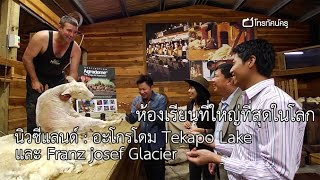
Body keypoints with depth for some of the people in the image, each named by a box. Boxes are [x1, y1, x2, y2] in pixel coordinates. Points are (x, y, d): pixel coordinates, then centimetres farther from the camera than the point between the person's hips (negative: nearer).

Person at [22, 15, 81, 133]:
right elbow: (27, 58, -19)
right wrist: (34, 80, -19)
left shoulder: (76, 49, -22)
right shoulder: (42, 37, -29)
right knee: (33, 105, -5)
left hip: (57, 76, 3)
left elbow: (73, 73, -19)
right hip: (37, 74, -2)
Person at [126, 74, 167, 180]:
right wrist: (128, 113, -27)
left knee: (158, 170, 9)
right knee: (147, 168, 20)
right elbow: (132, 120, -6)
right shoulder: (136, 100, -2)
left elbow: (160, 120, -19)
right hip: (144, 141, 4)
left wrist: (149, 111, -35)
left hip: (157, 141, -4)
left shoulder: (161, 99, -13)